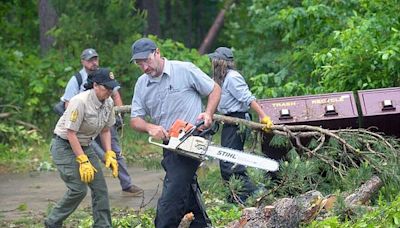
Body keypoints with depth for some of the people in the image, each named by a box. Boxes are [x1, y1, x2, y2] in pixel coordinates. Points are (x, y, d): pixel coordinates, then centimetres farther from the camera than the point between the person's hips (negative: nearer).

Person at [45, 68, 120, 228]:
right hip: (64, 146, -8)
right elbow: (71, 133, -24)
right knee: (78, 189, -14)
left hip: (84, 146, 8)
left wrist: (109, 155, -1)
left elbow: (105, 130, 11)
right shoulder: (80, 102, -26)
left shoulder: (108, 103, -2)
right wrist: (83, 161, -24)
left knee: (100, 187, 1)